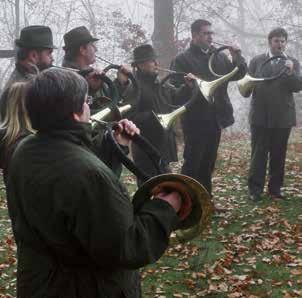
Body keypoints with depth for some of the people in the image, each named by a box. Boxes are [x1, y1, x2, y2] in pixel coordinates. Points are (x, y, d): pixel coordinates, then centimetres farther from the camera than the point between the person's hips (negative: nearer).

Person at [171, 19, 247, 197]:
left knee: (208, 164, 15)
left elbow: (238, 74, 9)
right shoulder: (183, 59, -6)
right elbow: (177, 89, -13)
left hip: (215, 119, 6)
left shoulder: (220, 57, 11)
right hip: (195, 120, -6)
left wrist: (237, 55, -6)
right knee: (192, 164, -2)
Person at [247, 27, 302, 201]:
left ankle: (275, 188, 15)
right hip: (260, 115, -1)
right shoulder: (257, 61, 7)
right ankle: (255, 189, 3)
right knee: (258, 154, -1)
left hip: (282, 116, 1)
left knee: (279, 155, 6)